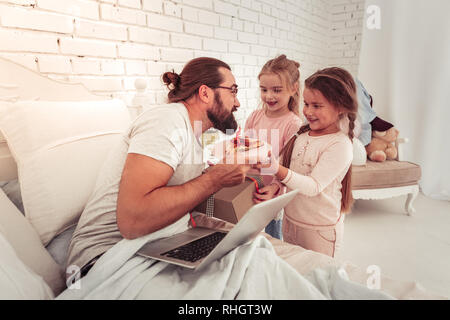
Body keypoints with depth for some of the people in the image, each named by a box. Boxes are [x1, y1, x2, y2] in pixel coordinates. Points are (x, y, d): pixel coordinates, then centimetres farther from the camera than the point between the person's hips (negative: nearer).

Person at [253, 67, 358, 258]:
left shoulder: (340, 144, -18)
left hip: (320, 231, -6)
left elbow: (314, 186, -26)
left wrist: (276, 168, -39)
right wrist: (275, 188, -14)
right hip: (290, 221, 6)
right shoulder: (302, 134, 2)